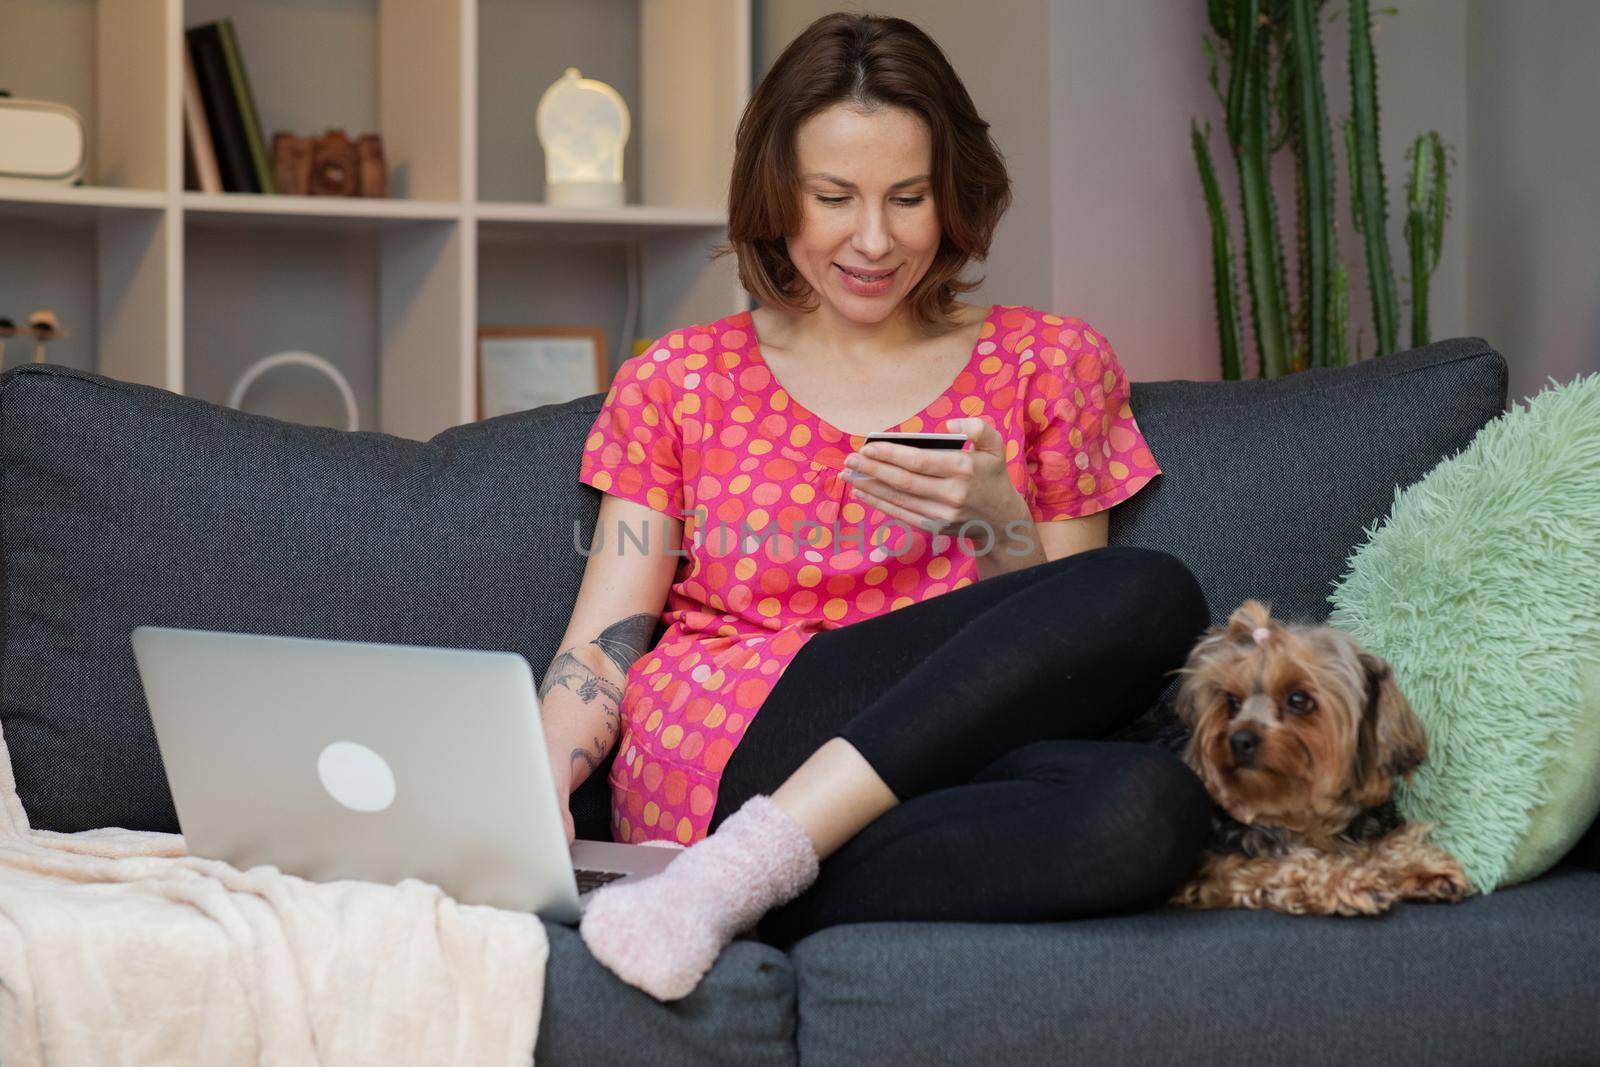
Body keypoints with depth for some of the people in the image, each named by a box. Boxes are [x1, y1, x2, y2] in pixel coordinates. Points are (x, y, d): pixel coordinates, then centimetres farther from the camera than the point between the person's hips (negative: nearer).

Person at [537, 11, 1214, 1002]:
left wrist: (994, 522, -5)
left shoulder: (1048, 363, 17)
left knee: (1150, 807, -35)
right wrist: (538, 790, -11)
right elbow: (606, 634, 9)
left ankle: (743, 877, -28)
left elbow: (1063, 652, 15)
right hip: (708, 754, -2)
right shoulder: (680, 380, 17)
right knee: (1151, 595, -25)